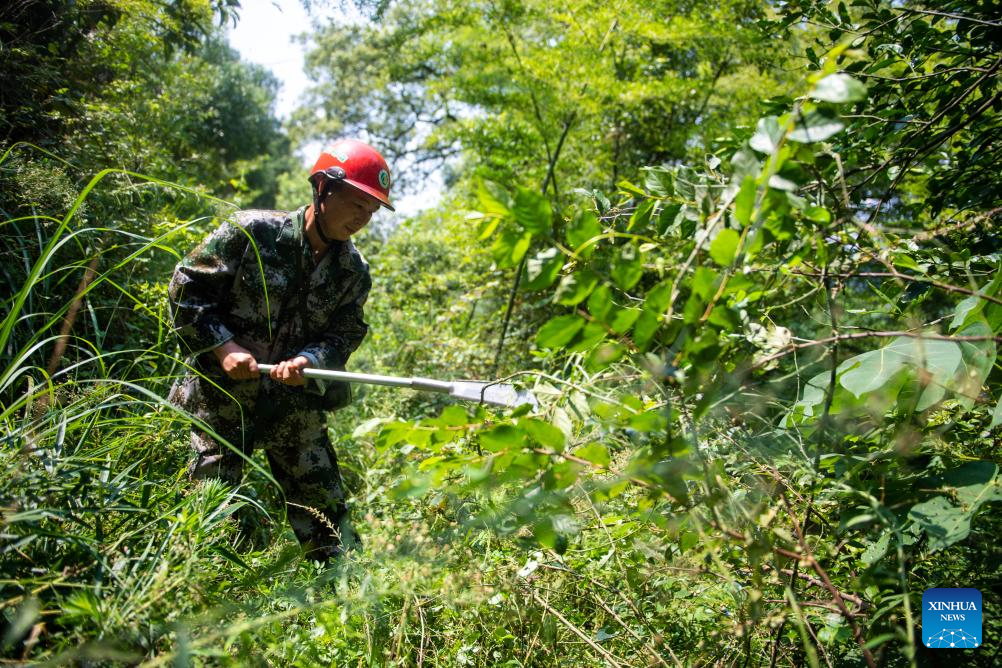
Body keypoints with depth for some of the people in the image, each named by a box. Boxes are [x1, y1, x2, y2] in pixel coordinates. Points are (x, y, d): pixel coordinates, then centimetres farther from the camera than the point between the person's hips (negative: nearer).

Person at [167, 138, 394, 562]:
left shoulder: (353, 272, 1)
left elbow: (343, 335, -2)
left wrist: (308, 360, -23)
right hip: (222, 393, -3)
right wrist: (223, 348, -16)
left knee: (325, 506, 6)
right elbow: (186, 287, -7)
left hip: (296, 402, 3)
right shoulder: (252, 232, -10)